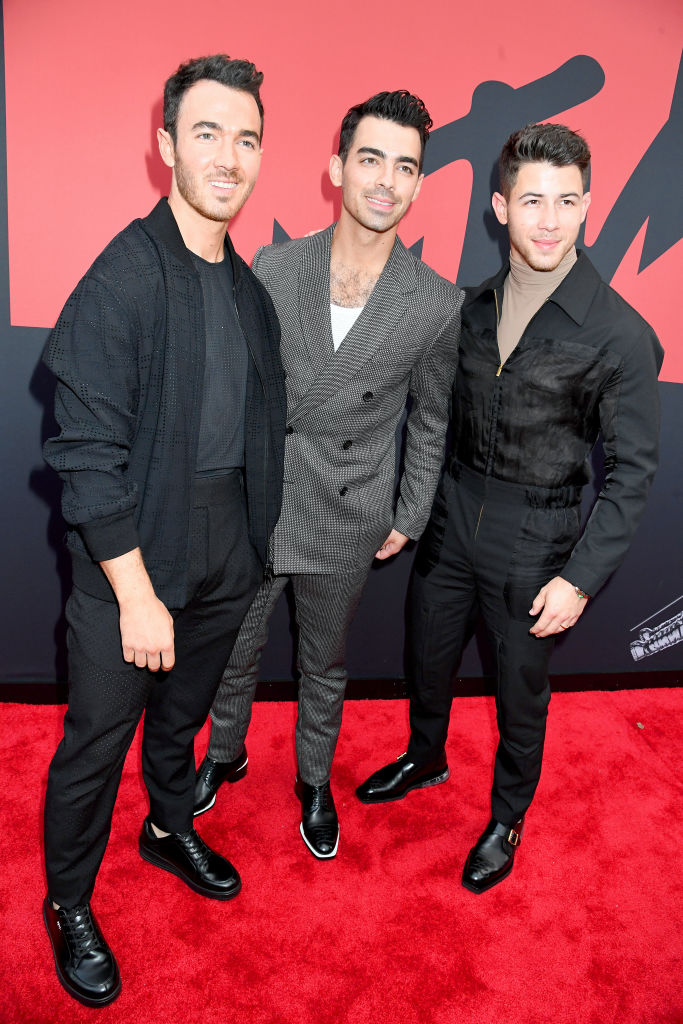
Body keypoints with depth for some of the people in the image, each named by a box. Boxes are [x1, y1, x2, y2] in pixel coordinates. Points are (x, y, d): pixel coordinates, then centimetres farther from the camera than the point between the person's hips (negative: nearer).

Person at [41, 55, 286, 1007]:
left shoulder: (250, 288, 6)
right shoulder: (123, 278, -16)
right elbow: (88, 455, -19)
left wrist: (255, 543, 9)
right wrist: (136, 594, -19)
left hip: (227, 549, 6)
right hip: (134, 551, -6)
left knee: (183, 711, 24)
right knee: (98, 738, 9)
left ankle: (170, 829, 50)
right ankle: (68, 905, 34)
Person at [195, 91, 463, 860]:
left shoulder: (437, 304, -9)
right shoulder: (273, 268, -7)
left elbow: (431, 420, 2)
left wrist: (411, 517, 5)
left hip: (347, 520, -1)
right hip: (255, 506, 1)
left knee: (324, 665, 19)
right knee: (234, 650, 19)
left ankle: (315, 781, 45)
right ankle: (224, 756, 48)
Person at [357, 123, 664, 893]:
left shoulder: (619, 334, -15)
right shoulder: (474, 306, 0)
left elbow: (632, 468, -12)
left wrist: (581, 578, -15)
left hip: (534, 538, -4)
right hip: (451, 513, 5)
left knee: (520, 693, 13)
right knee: (428, 658, 21)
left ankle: (507, 821, 40)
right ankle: (425, 759, 52)